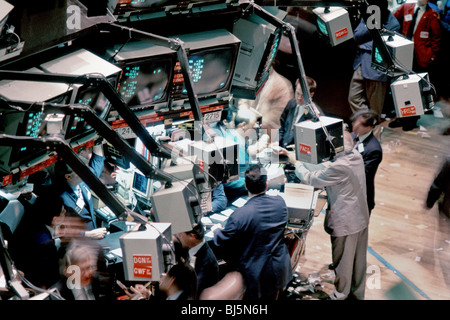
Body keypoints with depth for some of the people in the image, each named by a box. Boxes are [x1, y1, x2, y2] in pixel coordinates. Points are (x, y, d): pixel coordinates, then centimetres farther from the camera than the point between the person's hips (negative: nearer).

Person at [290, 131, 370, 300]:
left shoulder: (339, 167, -28)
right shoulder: (356, 156, -2)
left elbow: (310, 178, -16)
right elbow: (324, 168, 7)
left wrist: (297, 162, 2)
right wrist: (300, 162, 9)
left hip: (345, 223, -8)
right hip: (362, 218, 8)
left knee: (343, 261, 10)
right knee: (358, 259, 21)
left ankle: (340, 295, 26)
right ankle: (358, 293, 36)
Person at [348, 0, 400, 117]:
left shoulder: (393, 25, -9)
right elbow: (356, 36, 0)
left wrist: (363, 45, -10)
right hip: (361, 63, 6)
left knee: (374, 105, 4)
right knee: (354, 98, 4)